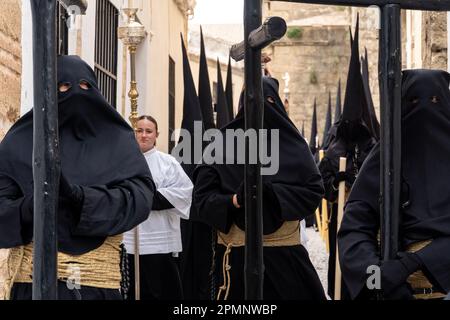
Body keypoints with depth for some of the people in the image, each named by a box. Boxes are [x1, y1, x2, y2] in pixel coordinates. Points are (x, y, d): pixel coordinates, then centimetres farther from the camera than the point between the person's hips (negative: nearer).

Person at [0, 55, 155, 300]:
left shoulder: (118, 140, 8)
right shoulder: (21, 141, 7)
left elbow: (141, 196, -6)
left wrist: (79, 196, -21)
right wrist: (29, 207, -22)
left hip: (99, 280, 1)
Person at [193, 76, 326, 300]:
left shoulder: (292, 144, 2)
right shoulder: (221, 145, 2)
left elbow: (314, 191, -5)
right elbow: (202, 198, -2)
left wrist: (271, 191, -18)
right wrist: (234, 200, -21)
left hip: (284, 253, 0)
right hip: (235, 253, 0)